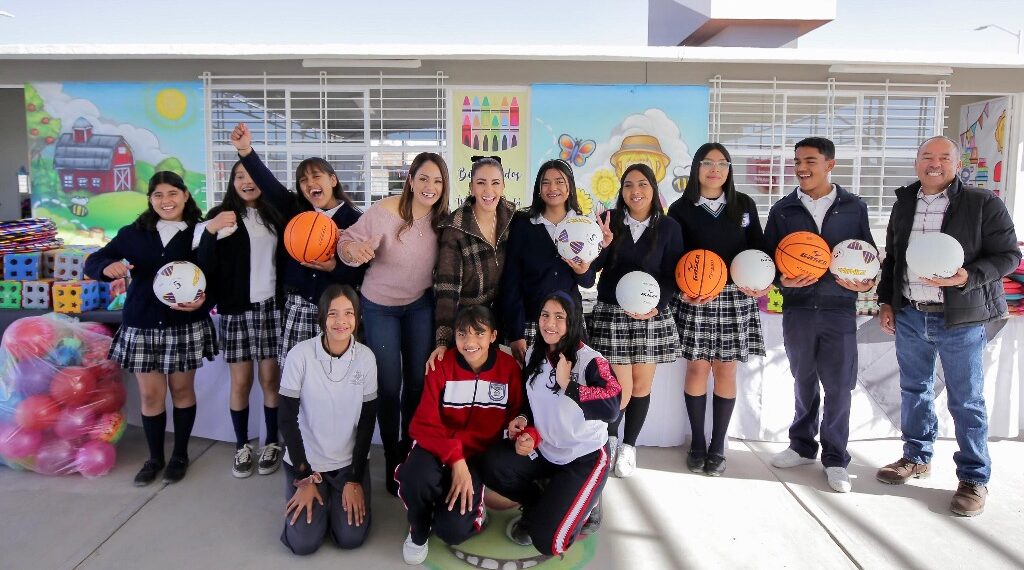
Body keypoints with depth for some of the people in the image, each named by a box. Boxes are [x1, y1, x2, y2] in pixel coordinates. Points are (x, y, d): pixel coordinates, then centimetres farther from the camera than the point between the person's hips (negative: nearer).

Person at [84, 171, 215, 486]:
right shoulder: (133, 233, 4)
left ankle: (180, 454, 27)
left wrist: (203, 299, -26)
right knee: (150, 393, 8)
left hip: (186, 324, -2)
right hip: (141, 325, 2)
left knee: (182, 389, 10)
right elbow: (92, 263, 5)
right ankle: (154, 457, 26)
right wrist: (108, 267, -19)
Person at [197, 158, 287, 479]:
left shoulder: (274, 215, 7)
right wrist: (210, 231, -25)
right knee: (240, 382, 4)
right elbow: (204, 266, -10)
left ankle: (272, 443, 18)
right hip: (236, 310, -1)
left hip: (271, 307, 2)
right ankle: (242, 446, 20)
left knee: (271, 378, 4)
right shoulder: (221, 216, 0)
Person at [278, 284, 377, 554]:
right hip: (304, 460, -1)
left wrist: (355, 479, -6)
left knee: (351, 537, -8)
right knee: (303, 542, -10)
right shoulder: (300, 355, -18)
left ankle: (339, 495, 23)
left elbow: (367, 421, -4)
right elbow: (288, 418, -11)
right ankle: (321, 496, 21)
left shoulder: (365, 358, -10)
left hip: (350, 461, 2)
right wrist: (304, 478, -10)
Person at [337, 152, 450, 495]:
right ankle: (392, 459, 20)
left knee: (418, 382, 7)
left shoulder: (441, 218, -9)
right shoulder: (385, 211, -22)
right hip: (380, 306, -3)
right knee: (389, 386, 2)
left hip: (420, 304, 3)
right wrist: (354, 250, -39)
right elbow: (348, 241, -18)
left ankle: (411, 451, 27)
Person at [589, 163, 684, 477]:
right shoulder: (610, 221, 1)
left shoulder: (668, 227, 2)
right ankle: (610, 439, 24)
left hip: (651, 315, 2)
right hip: (611, 314, -1)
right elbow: (594, 266, -5)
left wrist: (657, 306, -14)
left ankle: (628, 446, 27)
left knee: (642, 385, 7)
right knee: (621, 388, -5)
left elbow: (672, 275, 0)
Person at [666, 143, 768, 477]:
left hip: (736, 298, 2)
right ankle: (697, 443, 15)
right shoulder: (681, 209, 2)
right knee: (697, 368, 0)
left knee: (726, 369, 3)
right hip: (694, 298, -1)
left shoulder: (744, 205, 8)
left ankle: (718, 446, 15)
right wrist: (683, 289, -17)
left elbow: (758, 248, 8)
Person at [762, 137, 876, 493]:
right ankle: (802, 446, 29)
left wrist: (865, 282, -9)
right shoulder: (783, 210, 5)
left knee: (838, 386, 2)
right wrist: (783, 280, -13)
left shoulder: (854, 207, 4)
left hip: (840, 309, -1)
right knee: (803, 382, 12)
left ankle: (835, 459, 17)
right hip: (797, 309, 1)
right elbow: (768, 257, 6)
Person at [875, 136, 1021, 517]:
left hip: (961, 319, -5)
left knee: (966, 401, 3)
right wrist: (886, 301, 11)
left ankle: (974, 479, 15)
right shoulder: (903, 205, 10)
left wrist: (967, 277, -23)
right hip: (909, 316, 5)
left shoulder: (983, 204, -5)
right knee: (914, 392, 15)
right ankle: (916, 457, 32)